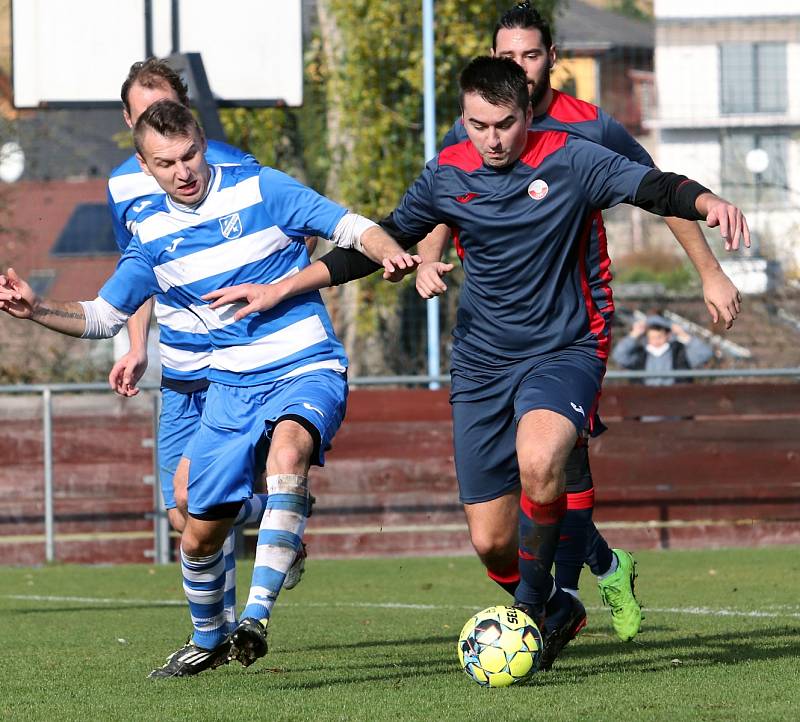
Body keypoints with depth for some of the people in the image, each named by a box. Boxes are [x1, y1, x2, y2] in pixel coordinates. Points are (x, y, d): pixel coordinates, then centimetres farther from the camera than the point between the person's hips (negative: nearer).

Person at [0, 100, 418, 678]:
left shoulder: (260, 190, -7)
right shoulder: (152, 233, 6)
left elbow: (351, 226, -6)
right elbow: (103, 315, 14)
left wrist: (392, 254, -27)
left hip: (308, 371, -5)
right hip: (231, 386, 5)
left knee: (288, 451, -38)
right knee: (200, 533, 7)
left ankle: (256, 617, -41)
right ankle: (208, 640, 38)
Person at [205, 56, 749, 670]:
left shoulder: (568, 160, -8)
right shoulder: (449, 174, 2)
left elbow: (653, 186, -16)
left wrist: (707, 202, -39)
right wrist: (283, 288, 12)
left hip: (562, 352, -4)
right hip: (481, 364, 4)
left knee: (538, 464, -35)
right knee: (490, 540, 1)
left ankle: (532, 604, -12)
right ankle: (558, 611, 31)